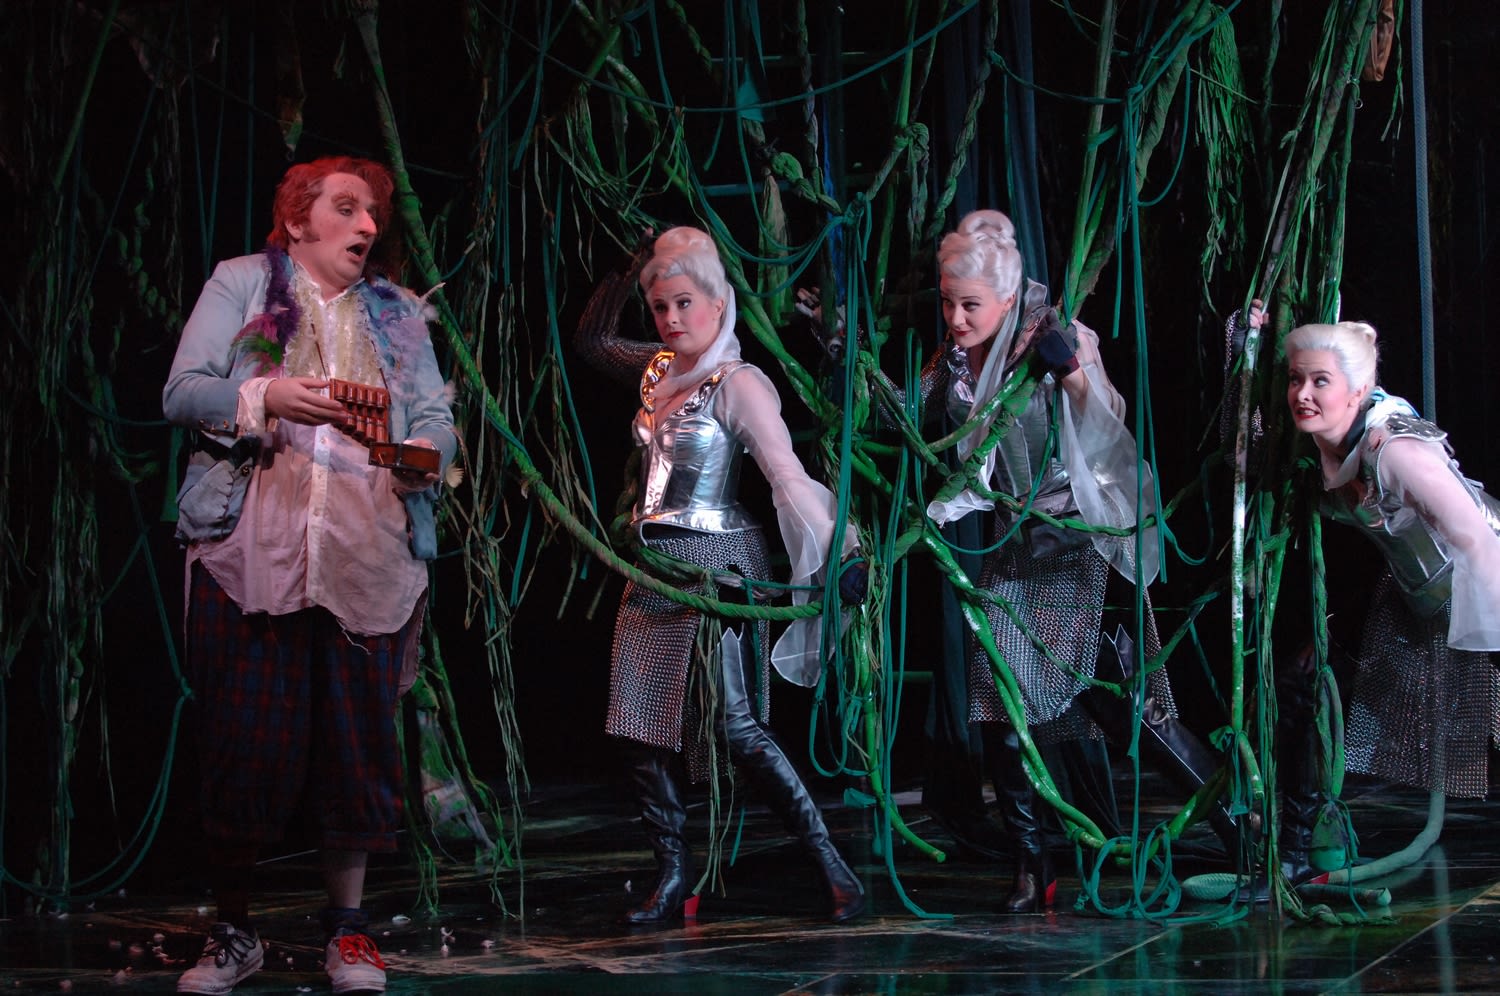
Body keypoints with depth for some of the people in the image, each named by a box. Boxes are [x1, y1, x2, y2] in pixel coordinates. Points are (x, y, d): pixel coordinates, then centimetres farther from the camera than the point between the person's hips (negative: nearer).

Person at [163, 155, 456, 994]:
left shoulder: (398, 311, 20)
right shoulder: (242, 283, 11)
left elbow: (436, 413, 9)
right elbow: (183, 392, 0)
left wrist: (426, 451, -14)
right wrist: (267, 399, -17)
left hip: (368, 562, 3)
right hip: (250, 554, -2)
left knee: (360, 739, 1)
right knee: (244, 742, -2)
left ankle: (349, 929, 13)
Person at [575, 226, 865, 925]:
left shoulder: (738, 384, -11)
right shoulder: (658, 371, 10)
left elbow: (788, 476, -18)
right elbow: (592, 340, 29)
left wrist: (840, 554, -25)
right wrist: (623, 271, 18)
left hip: (714, 565, -8)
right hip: (652, 566, 8)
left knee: (735, 725, -14)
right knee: (639, 724, 4)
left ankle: (830, 864, -9)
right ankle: (673, 876, 12)